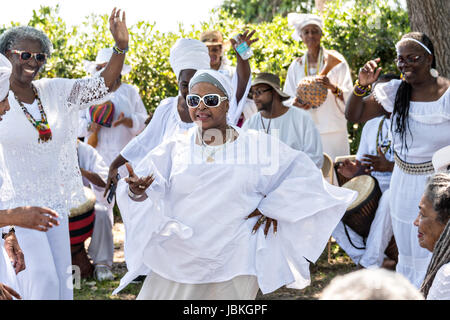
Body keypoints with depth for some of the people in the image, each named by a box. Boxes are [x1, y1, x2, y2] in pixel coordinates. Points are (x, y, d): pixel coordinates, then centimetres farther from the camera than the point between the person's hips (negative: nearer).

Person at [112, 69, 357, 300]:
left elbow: (302, 172, 6)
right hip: (176, 262, 1)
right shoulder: (174, 149, 4)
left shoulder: (256, 145, 2)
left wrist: (271, 208, -2)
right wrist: (136, 188, -30)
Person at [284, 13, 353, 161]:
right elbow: (286, 100, 13)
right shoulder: (296, 65, 12)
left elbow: (349, 97, -1)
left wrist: (333, 88, -21)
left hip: (333, 131, -2)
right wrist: (295, 103, -10)